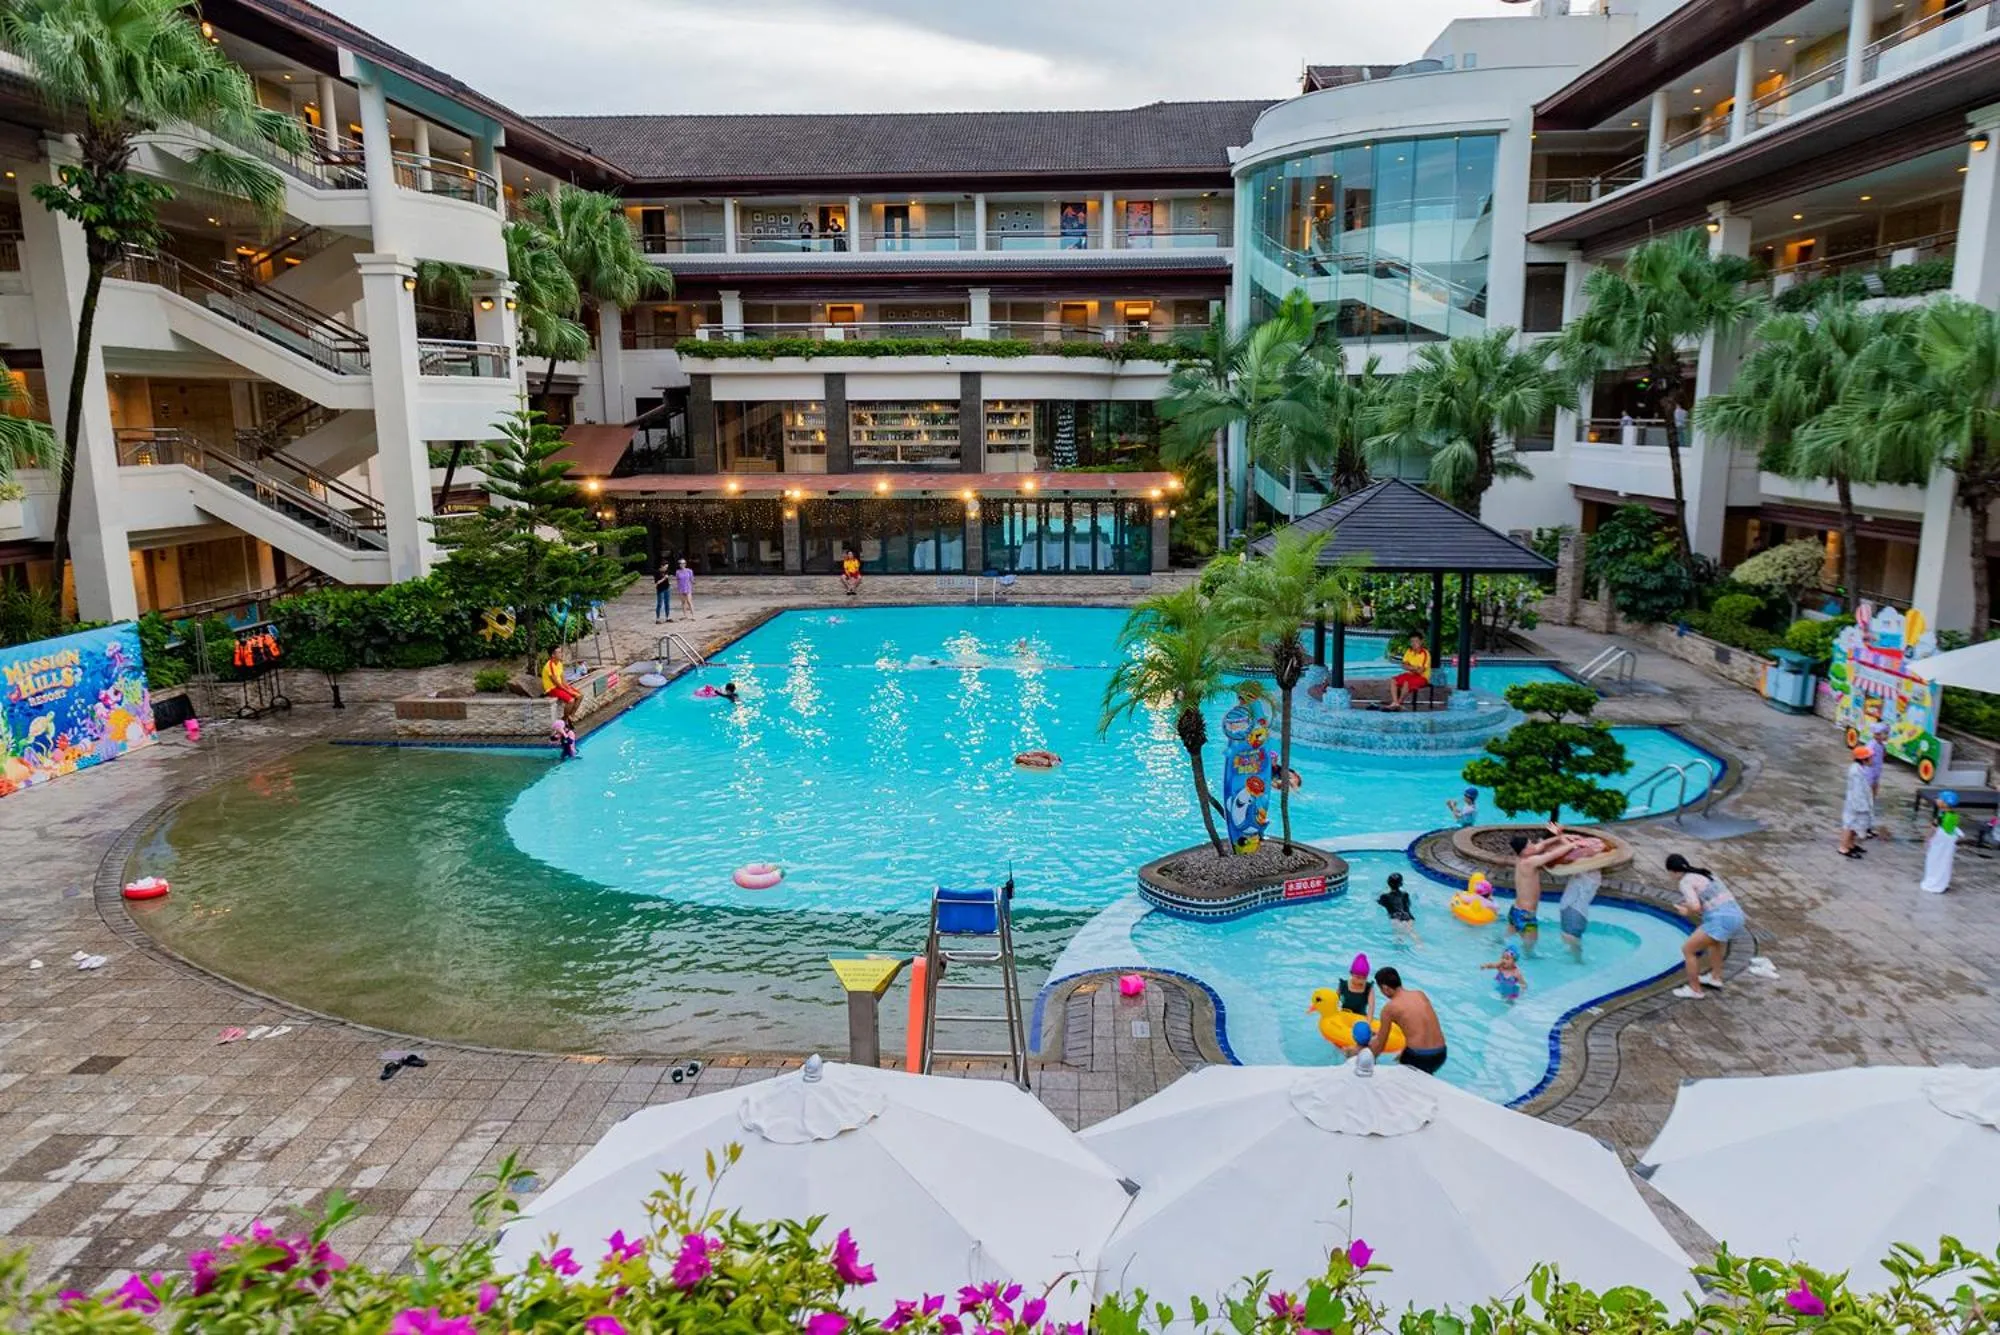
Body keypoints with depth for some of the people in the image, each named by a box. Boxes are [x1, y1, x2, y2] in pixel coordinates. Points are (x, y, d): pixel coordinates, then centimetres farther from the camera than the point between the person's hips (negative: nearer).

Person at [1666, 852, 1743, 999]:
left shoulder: (1685, 882, -5)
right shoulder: (1705, 873, 20)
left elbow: (1696, 907, -18)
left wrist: (1687, 912, 4)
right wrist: (1691, 906, 23)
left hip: (1721, 920, -9)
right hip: (1736, 915, 9)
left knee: (1687, 949, 5)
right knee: (1715, 939, 39)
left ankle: (1695, 990, 14)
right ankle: (1715, 978, 46)